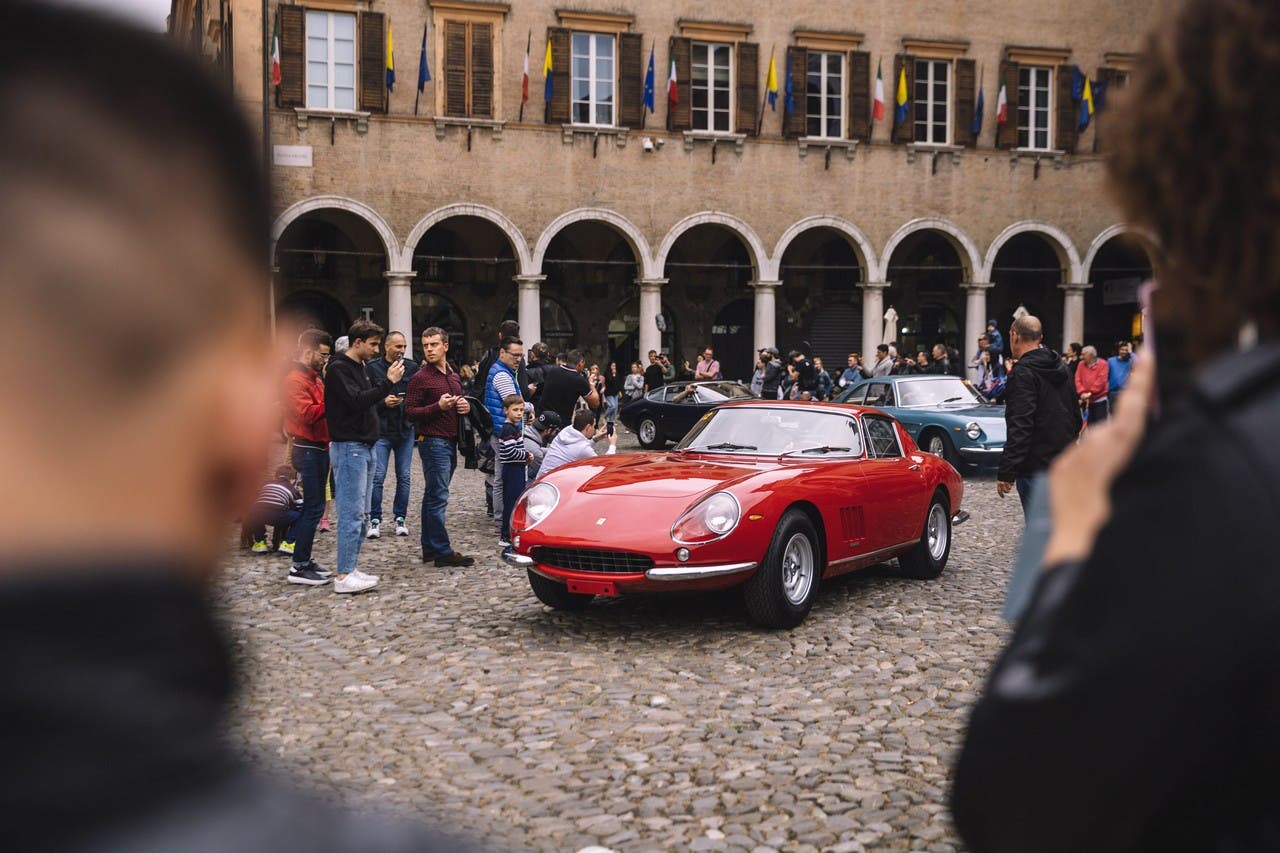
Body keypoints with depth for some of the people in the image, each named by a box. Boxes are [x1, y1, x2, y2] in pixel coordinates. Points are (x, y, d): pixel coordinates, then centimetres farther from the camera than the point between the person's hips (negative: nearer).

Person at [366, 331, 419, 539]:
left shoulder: (412, 367, 4)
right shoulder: (373, 367, -3)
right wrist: (383, 402, -16)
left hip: (405, 429, 3)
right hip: (380, 430, -3)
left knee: (404, 477, 7)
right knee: (377, 477, -4)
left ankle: (400, 518, 18)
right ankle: (374, 520, 6)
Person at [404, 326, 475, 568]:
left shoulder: (454, 376, 17)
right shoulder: (420, 378, -6)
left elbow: (462, 403, 29)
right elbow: (410, 412, -11)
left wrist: (466, 407, 5)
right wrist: (438, 406, -22)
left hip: (451, 442, 8)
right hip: (433, 441, -8)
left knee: (434, 496, 13)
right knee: (438, 496, -9)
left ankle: (429, 548, 19)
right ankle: (443, 552, -10)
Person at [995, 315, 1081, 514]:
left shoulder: (1022, 374, -15)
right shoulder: (1061, 369, 13)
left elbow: (1020, 427, -22)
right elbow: (1076, 417, 21)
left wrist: (1006, 472, -22)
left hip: (1036, 467, -9)